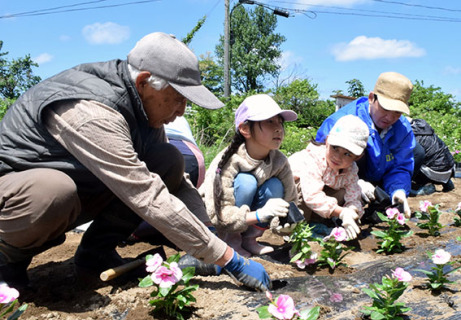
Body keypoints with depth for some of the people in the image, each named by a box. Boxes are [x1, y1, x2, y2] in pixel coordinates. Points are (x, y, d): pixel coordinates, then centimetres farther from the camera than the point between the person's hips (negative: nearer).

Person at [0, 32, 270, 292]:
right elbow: (149, 198, -37)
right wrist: (229, 259, -32)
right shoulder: (92, 112, -33)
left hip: (80, 186, 7)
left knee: (170, 161, -11)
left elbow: (177, 182, -1)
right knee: (54, 193, -43)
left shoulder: (143, 106, -7)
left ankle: (95, 254, 0)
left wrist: (206, 232, -15)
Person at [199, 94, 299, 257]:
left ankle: (249, 239, -3)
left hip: (250, 223, 5)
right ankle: (230, 240, -11)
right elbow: (217, 215, -32)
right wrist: (260, 214, -44)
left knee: (275, 186, -20)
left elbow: (290, 200, -8)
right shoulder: (229, 161, -28)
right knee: (245, 181, -29)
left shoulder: (280, 161, -13)